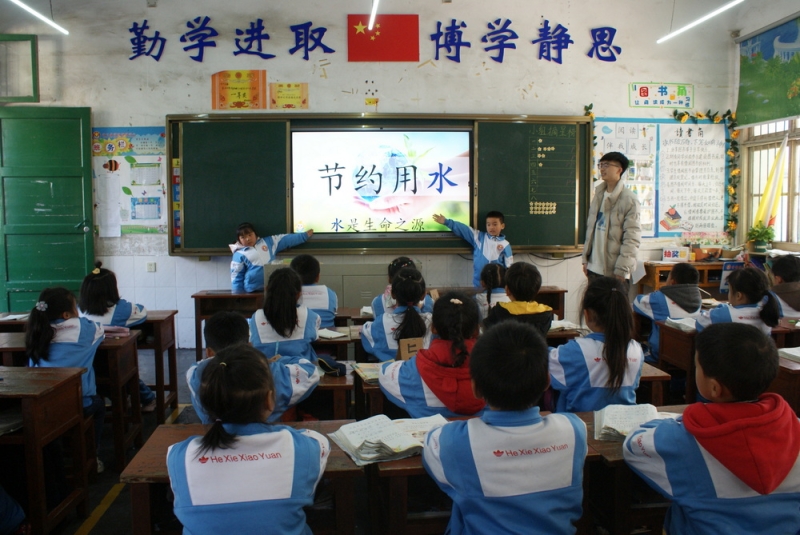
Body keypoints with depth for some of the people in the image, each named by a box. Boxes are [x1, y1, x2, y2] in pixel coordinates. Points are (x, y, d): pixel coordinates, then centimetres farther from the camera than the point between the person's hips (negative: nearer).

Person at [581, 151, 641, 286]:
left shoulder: (629, 199, -8)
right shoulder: (599, 195, 13)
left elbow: (632, 238, -12)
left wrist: (622, 270, -16)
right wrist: (586, 259, 11)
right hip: (594, 268, 6)